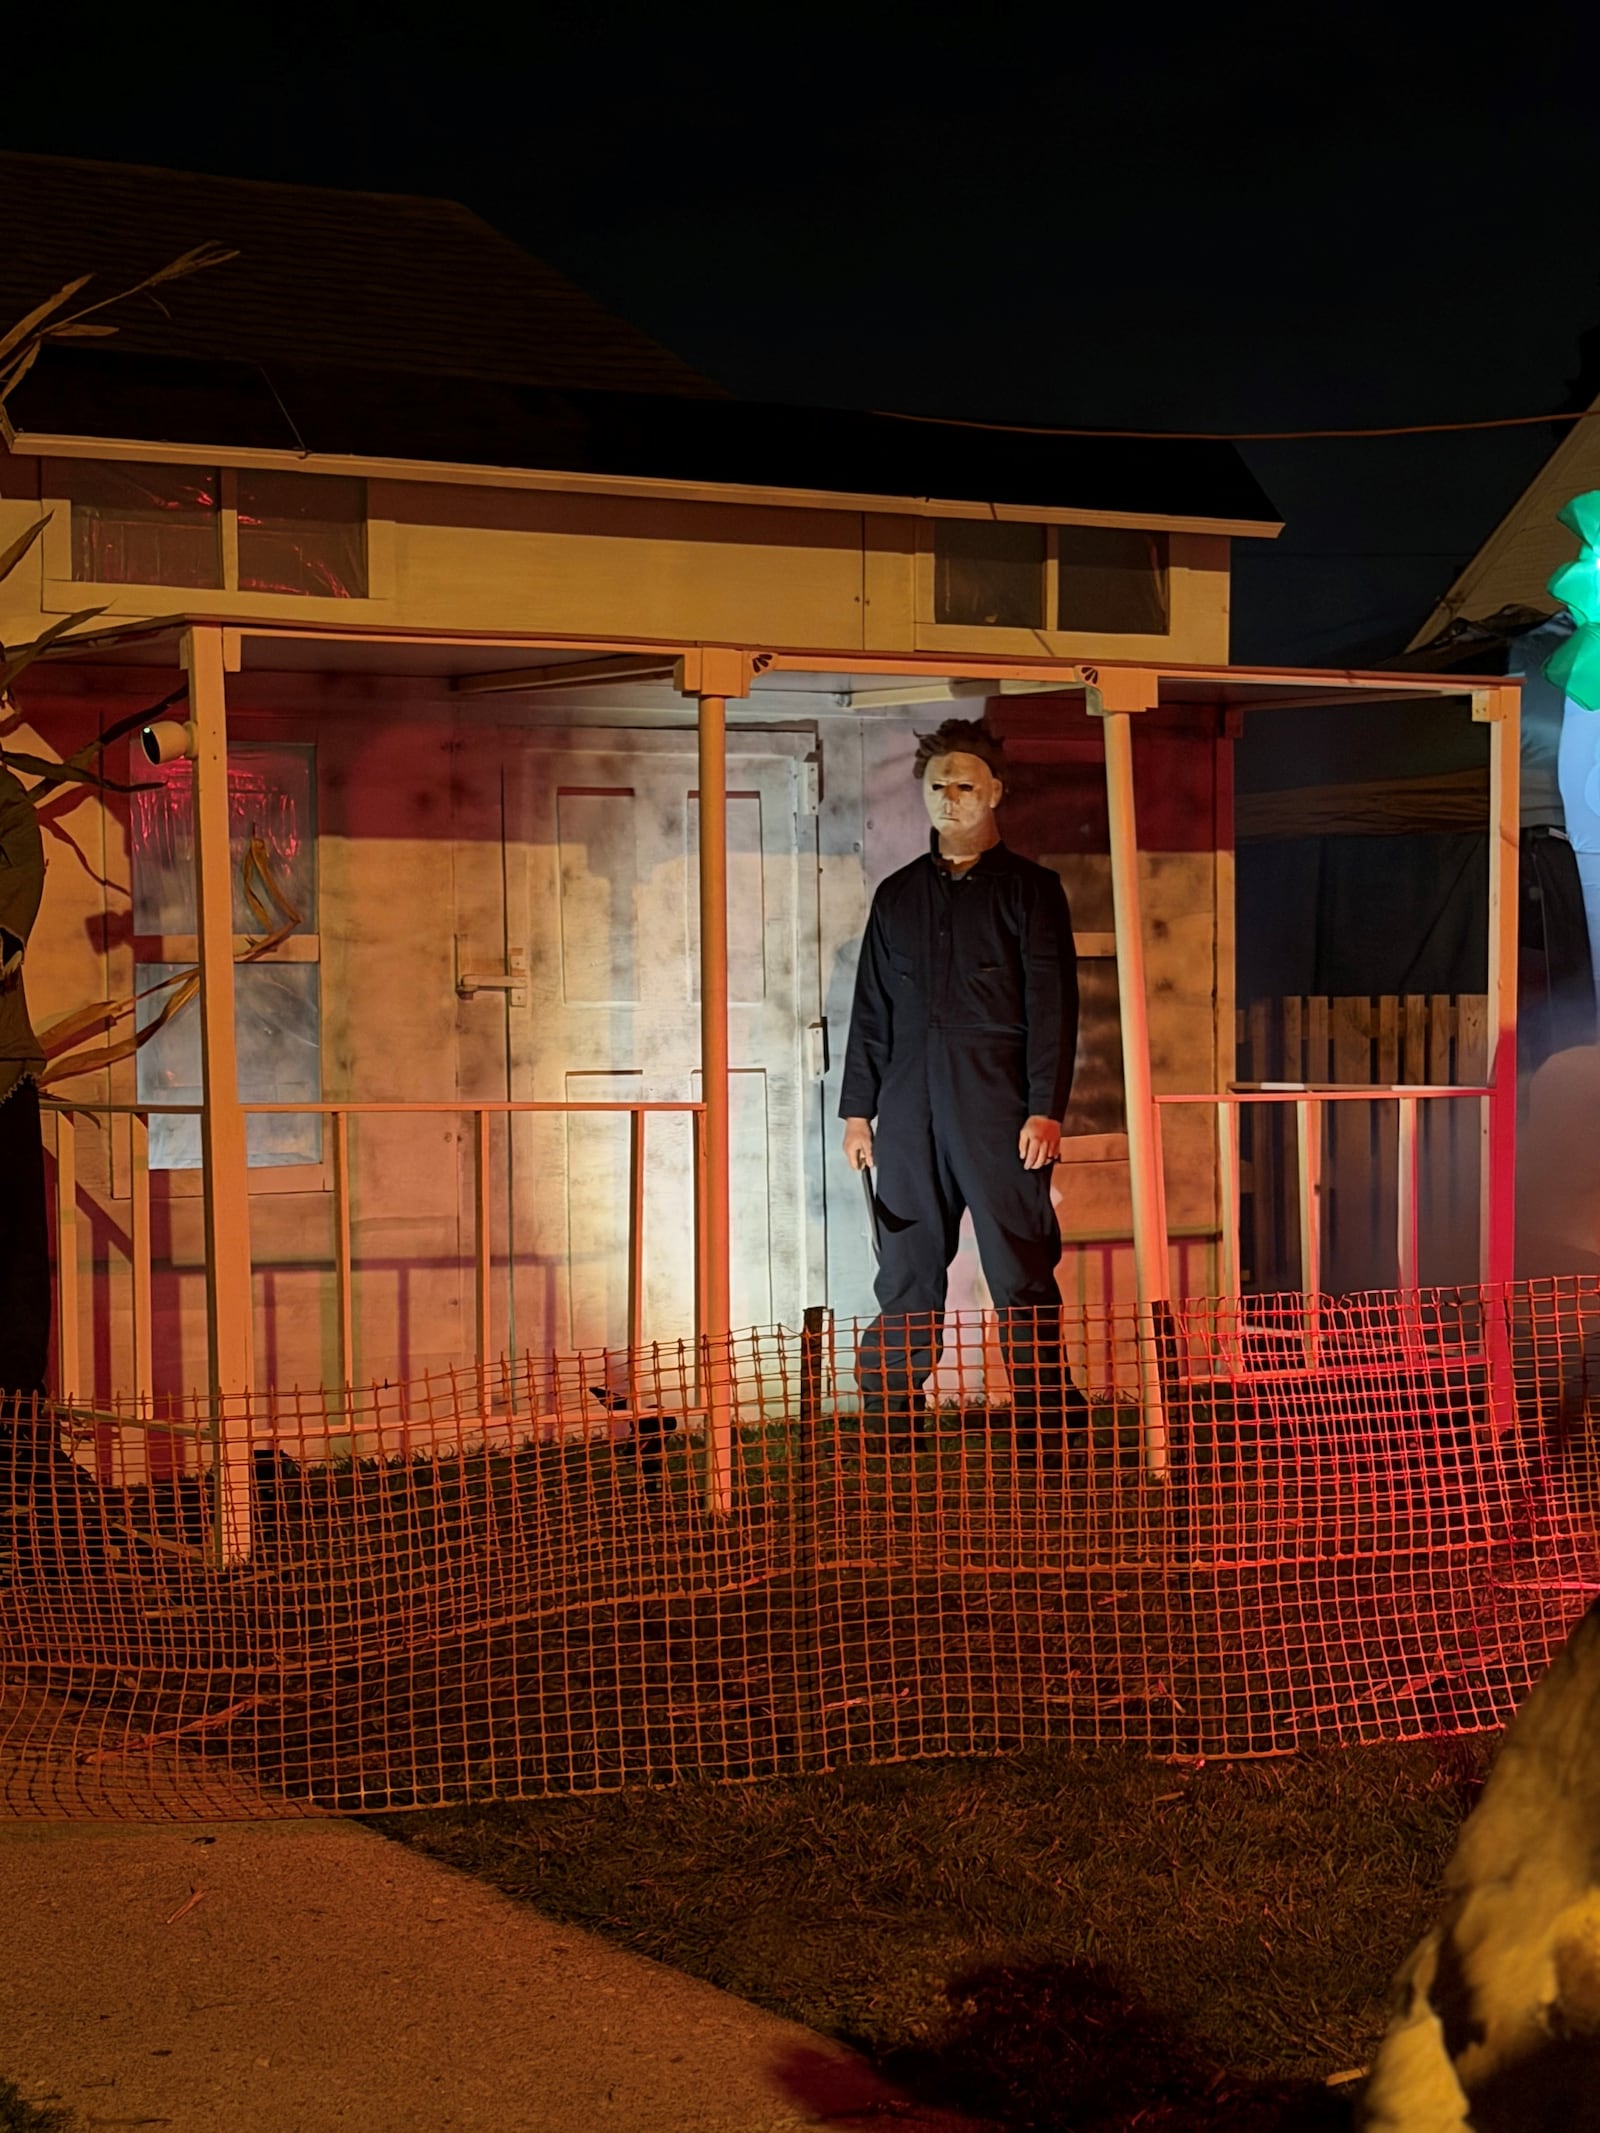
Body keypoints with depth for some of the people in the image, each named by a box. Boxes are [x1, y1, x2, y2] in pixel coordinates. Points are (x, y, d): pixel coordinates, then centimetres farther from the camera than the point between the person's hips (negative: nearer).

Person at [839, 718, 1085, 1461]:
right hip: (908, 1112, 4)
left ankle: (1047, 1429, -2)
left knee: (1022, 1274, -5)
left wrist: (1045, 1109, -11)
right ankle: (890, 1430, 8)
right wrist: (857, 1109, 10)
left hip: (999, 1111, -4)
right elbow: (870, 1009, 17)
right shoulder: (898, 895, 17)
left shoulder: (1029, 889, 4)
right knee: (905, 1273, 4)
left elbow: (1052, 1004, -2)